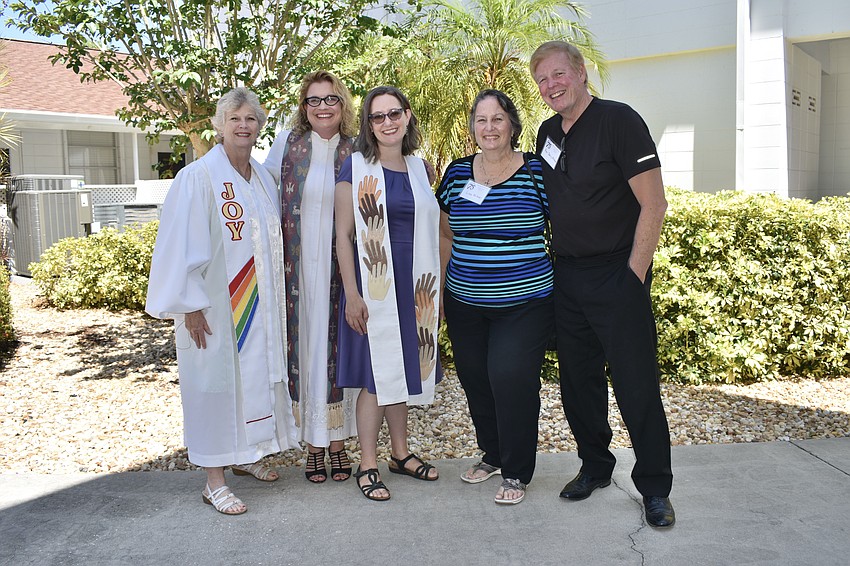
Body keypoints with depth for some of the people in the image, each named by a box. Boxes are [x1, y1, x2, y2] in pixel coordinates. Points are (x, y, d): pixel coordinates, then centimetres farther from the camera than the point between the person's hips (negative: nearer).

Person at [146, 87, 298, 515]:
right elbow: (182, 245, -14)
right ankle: (214, 480, 11)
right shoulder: (198, 178, -12)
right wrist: (190, 305, -17)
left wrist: (274, 297, 14)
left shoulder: (263, 178, 9)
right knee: (216, 382, 0)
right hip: (214, 305, -7)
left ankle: (244, 456, 33)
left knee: (257, 376, 14)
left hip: (259, 304, 7)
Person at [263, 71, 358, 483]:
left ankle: (338, 441, 19)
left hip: (341, 266, 0)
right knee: (305, 345, 4)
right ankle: (313, 444, 17)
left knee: (338, 345, 5)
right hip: (299, 266, 0)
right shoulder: (288, 143, 4)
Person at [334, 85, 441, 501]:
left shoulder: (420, 169, 10)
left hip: (414, 286, 5)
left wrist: (435, 287, 12)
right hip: (373, 285, -5)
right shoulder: (356, 167, -5)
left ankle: (400, 453, 29)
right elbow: (343, 235, -8)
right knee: (375, 376, -1)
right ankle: (367, 466, 12)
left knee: (403, 369, 14)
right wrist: (351, 294, -14)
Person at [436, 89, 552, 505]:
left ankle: (516, 472, 10)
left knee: (511, 378, -11)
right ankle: (491, 454, 32)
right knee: (474, 380, 8)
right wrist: (438, 287, 13)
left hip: (524, 303, -4)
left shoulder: (537, 172, -3)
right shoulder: (457, 174, 7)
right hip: (465, 304, 4)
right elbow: (446, 235, 16)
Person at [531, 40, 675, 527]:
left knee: (637, 386, -1)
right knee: (578, 381, 13)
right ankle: (595, 467, 31)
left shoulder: (618, 120, -10)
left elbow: (654, 205, -13)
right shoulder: (548, 132, 10)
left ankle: (655, 488, 14)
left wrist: (633, 276, -15)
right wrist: (552, 265, 14)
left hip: (617, 275, -6)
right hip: (567, 278, 7)